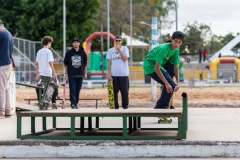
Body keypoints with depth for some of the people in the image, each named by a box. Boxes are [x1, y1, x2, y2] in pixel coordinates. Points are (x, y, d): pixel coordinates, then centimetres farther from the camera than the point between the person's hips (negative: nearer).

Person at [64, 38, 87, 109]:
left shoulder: (82, 53, 7)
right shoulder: (69, 53, 3)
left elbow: (85, 64, 12)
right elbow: (65, 64, 6)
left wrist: (85, 73, 9)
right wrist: (66, 73, 1)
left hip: (80, 74, 2)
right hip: (71, 74, -2)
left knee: (78, 90, 5)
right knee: (72, 90, -7)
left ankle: (76, 103, 13)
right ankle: (73, 104, -9)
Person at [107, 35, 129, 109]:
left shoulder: (124, 48, 6)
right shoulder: (111, 50, 9)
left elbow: (125, 58, -7)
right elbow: (109, 62, 8)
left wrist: (119, 50, -11)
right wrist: (109, 73, 1)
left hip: (123, 74, -1)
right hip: (114, 74, 1)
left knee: (124, 90, -1)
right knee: (114, 91, 2)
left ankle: (125, 105, 8)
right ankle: (115, 105, 9)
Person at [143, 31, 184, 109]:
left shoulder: (176, 50, -2)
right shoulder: (163, 48, -27)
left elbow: (176, 68, 2)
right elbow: (156, 68, -29)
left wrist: (178, 82, -13)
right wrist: (166, 83, -31)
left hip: (157, 66, 9)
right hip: (150, 66, -9)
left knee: (171, 85, 9)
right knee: (170, 85, -18)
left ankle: (159, 107, 19)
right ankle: (161, 108, -9)